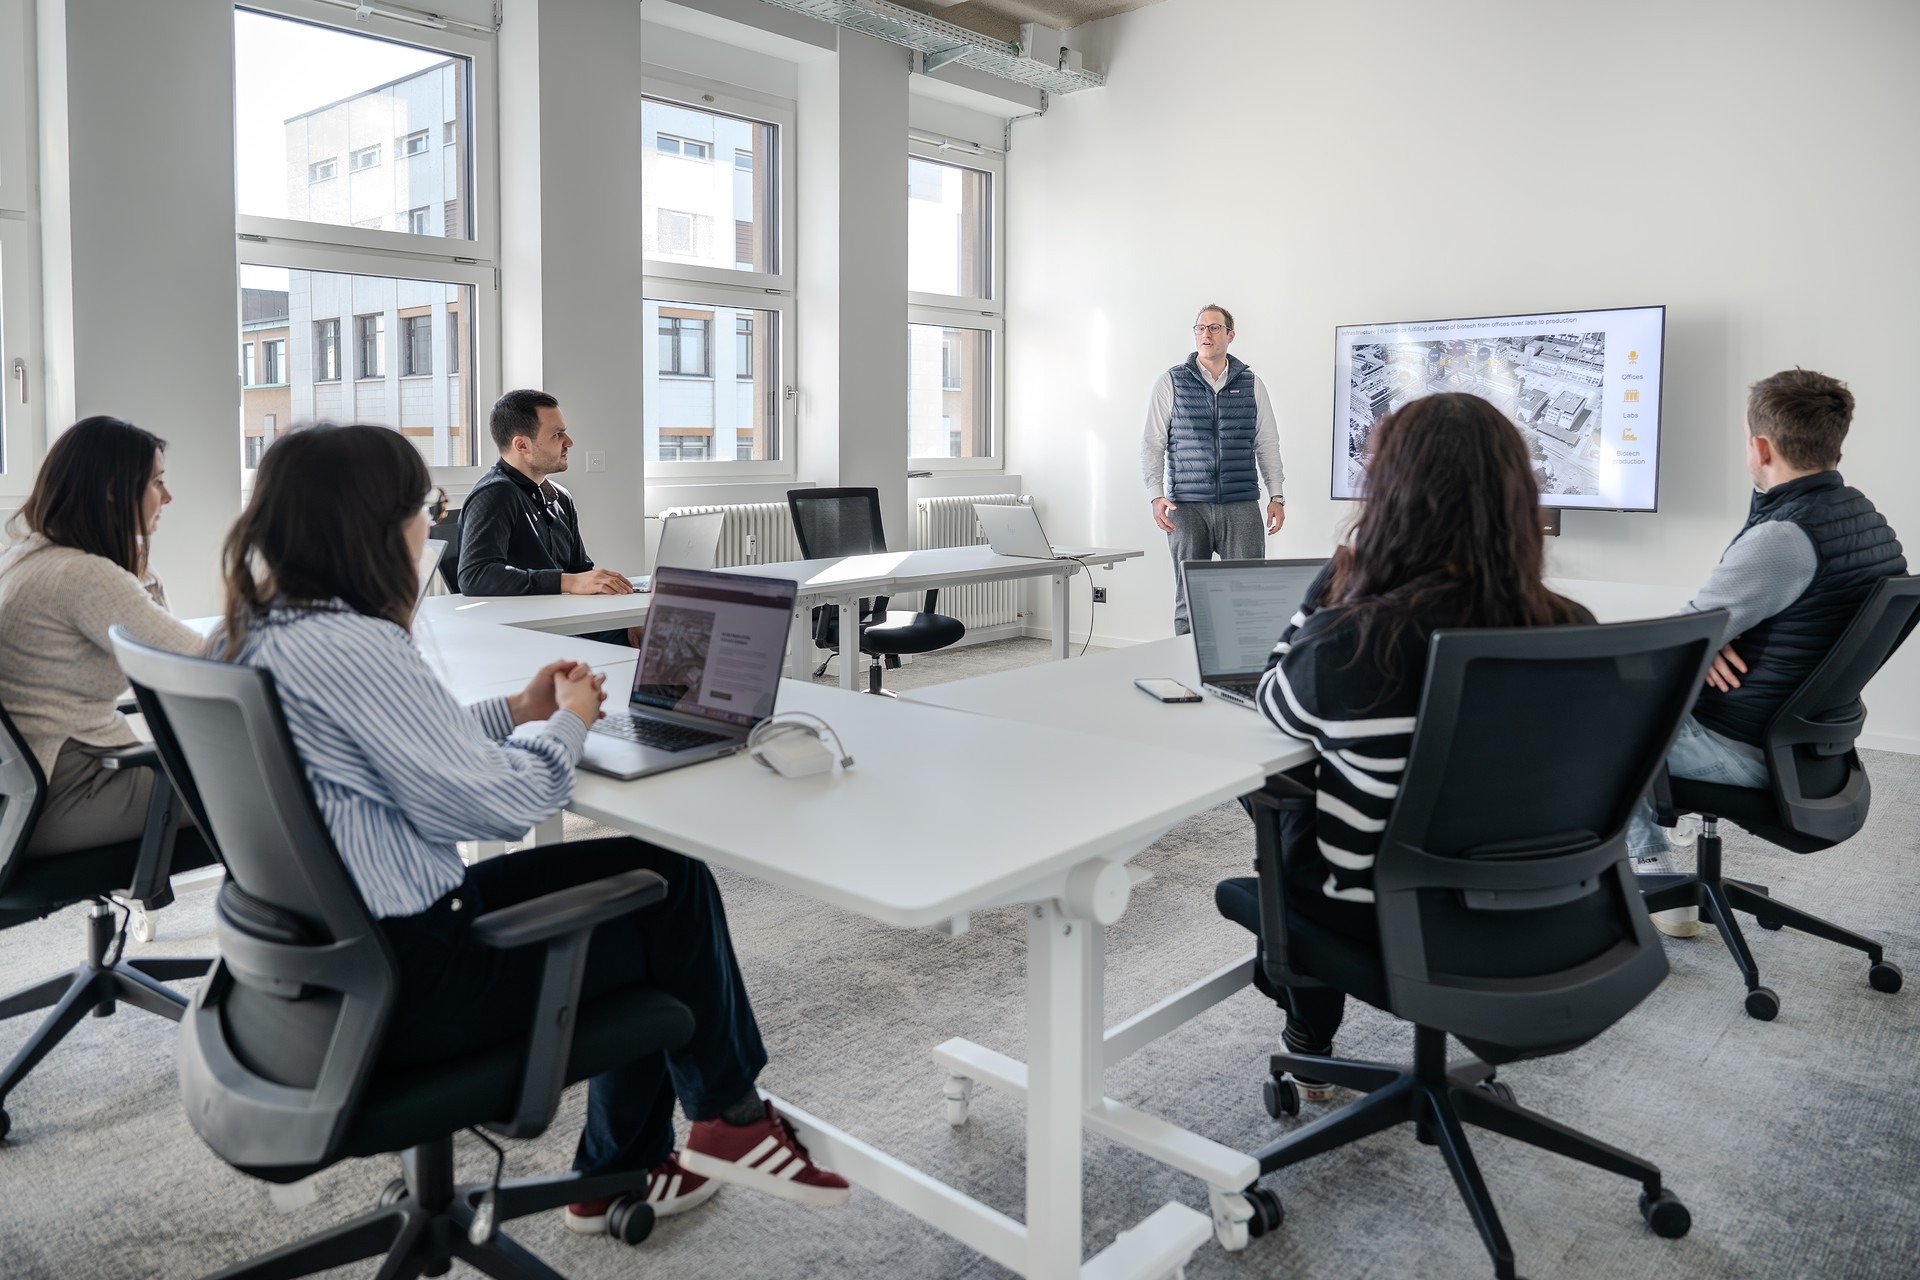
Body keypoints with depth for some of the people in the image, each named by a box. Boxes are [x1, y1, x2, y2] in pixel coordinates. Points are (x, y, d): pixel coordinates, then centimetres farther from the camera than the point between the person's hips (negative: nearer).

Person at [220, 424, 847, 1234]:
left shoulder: (257, 632, 5)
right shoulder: (350, 646, -26)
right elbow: (500, 802, -23)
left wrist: (517, 712, 7)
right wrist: (568, 724, -4)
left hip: (333, 949, 10)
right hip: (405, 982, -10)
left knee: (649, 871, 15)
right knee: (674, 897, 5)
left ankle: (621, 1174, 27)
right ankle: (734, 1122, 27)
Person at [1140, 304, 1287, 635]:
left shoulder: (1251, 384, 10)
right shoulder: (1170, 383, 5)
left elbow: (1267, 444, 12)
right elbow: (1152, 443, 3)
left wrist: (1277, 496, 5)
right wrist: (1156, 496, -8)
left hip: (1241, 506, 1)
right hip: (1188, 506, -1)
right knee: (1189, 597, 4)